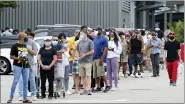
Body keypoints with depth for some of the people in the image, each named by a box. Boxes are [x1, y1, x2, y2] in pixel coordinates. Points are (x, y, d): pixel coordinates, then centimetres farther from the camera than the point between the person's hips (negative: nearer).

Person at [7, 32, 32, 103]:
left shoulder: (26, 46, 13)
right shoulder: (15, 46, -6)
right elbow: (11, 56, -7)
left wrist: (29, 65, 16)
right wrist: (18, 58, -22)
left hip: (26, 66, 6)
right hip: (17, 66, -6)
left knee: (25, 82, 7)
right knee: (15, 81, -9)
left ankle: (25, 98, 13)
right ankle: (11, 98, -5)